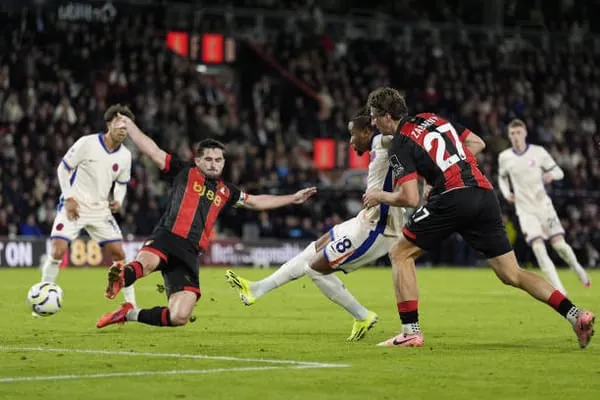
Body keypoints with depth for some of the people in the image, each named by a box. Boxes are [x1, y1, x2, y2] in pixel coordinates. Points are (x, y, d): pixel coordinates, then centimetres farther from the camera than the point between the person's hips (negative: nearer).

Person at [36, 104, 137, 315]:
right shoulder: (87, 143, -12)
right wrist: (69, 198, -12)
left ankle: (131, 304, 8)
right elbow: (63, 168, -5)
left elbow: (122, 184, 15)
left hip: (101, 210, 4)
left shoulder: (125, 156, 2)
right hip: (74, 206, -4)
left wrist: (118, 200, -6)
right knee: (57, 251, -15)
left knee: (119, 254, -2)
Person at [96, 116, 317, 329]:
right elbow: (151, 150, 10)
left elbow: (255, 201, 38)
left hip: (189, 254, 4)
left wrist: (292, 198, 40)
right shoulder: (184, 172, 12)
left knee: (179, 317, -8)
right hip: (166, 239, -4)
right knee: (145, 263, -43)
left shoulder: (225, 191, 26)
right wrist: (128, 124, 6)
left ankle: (130, 314, 8)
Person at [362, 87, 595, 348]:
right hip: (485, 193, 7)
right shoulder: (432, 119, 21)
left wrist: (379, 196, 12)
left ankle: (411, 331, 0)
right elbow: (477, 143, 25)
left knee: (400, 254, 8)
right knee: (512, 275, 10)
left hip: (454, 198, -7)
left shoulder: (400, 146, 0)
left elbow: (410, 198, -7)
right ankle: (575, 315, -4)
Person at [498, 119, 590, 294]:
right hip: (525, 210, 0)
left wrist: (551, 174, -23)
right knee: (538, 247, -17)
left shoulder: (538, 152, -5)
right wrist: (506, 193, -1)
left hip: (544, 205, 0)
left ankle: (577, 268, 26)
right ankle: (559, 290, -15)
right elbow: (502, 178, 18)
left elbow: (559, 172, 1)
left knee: (558, 244, -7)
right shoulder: (504, 157, 0)